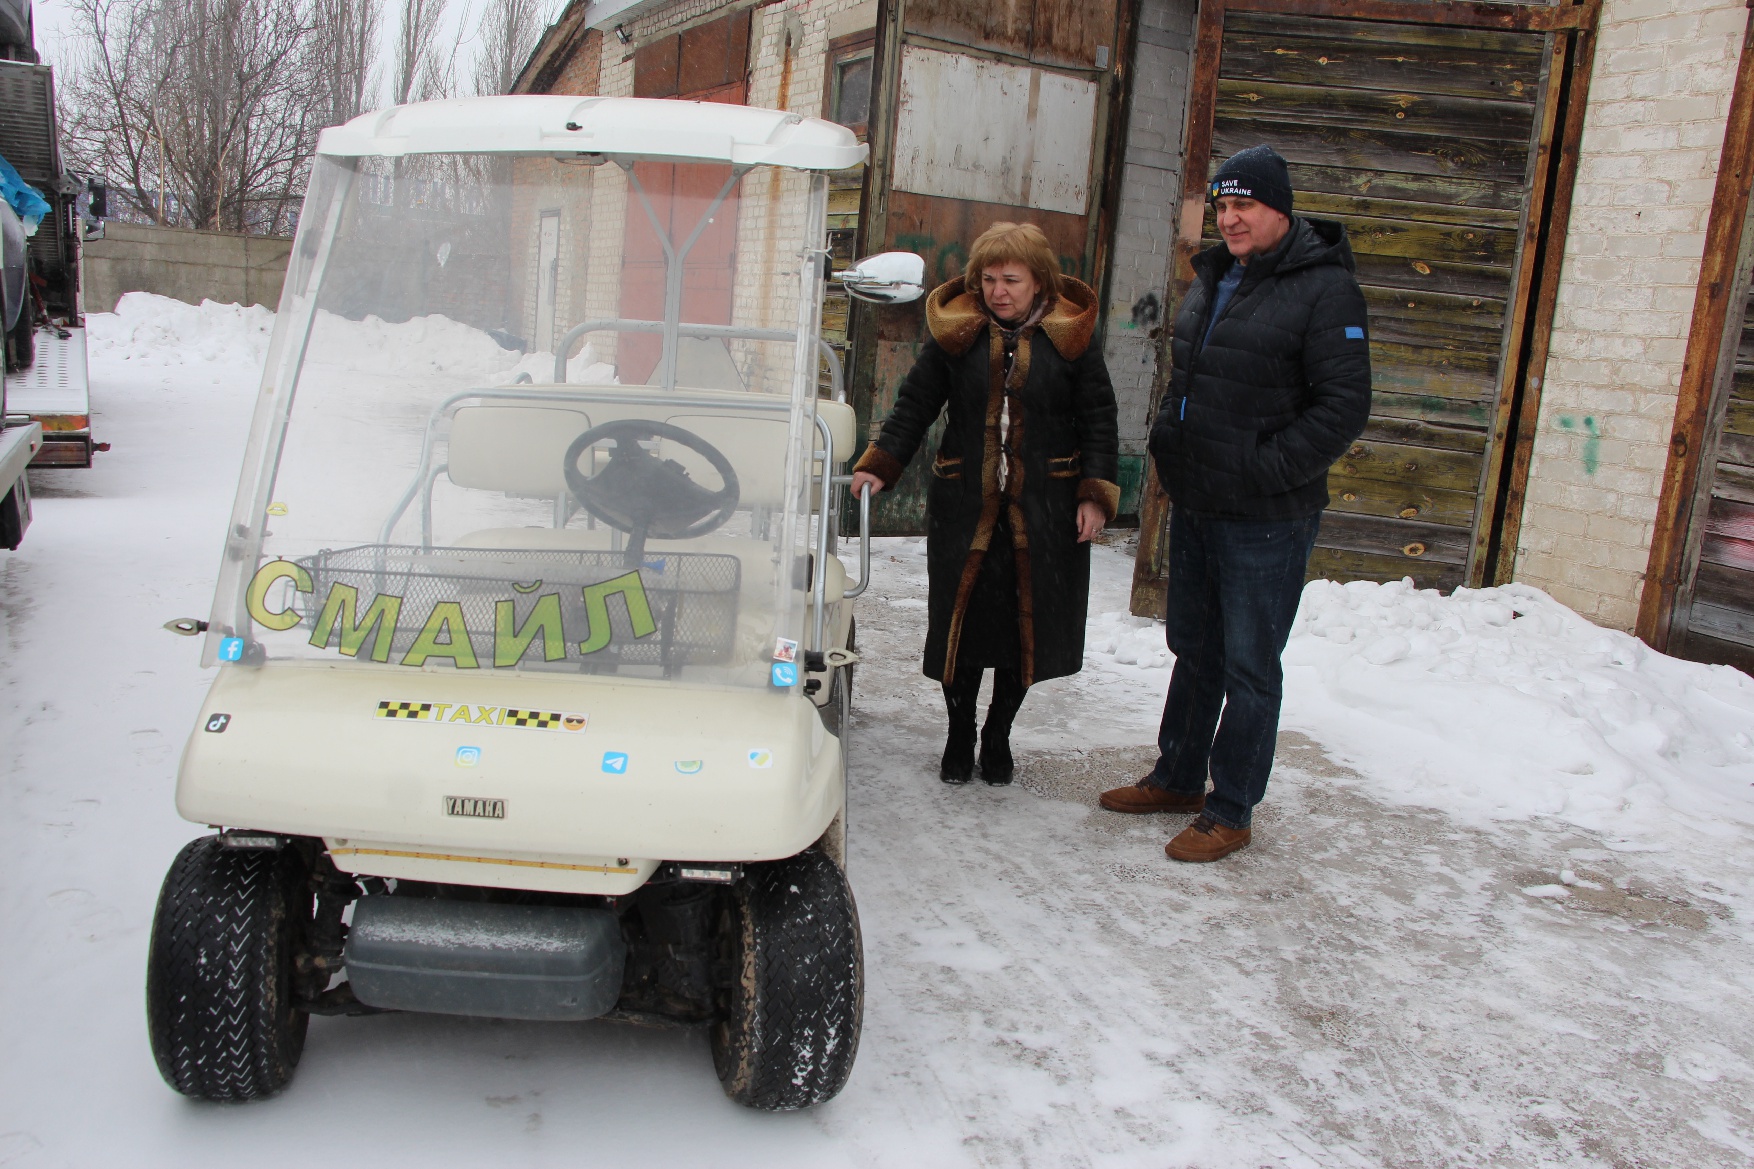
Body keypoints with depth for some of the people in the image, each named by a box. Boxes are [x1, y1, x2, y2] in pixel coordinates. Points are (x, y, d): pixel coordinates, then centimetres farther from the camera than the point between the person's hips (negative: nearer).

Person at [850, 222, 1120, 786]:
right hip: (965, 507, 0)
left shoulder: (1071, 336, 0)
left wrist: (1095, 494, -6)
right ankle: (959, 734, 25)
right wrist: (878, 467, -9)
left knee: (1026, 625, 6)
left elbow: (1099, 420, 3)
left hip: (1044, 513, 0)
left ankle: (998, 733, 28)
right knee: (962, 623, 3)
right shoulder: (955, 331, 1)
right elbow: (914, 406, 4)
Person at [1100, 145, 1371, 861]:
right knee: (1194, 650, 19)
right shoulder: (1212, 278, 12)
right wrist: (1168, 442, 9)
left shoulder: (1324, 289, -12)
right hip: (1194, 505, 8)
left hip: (1267, 520, -8)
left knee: (1249, 667, 3)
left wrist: (1264, 469, -20)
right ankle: (1178, 779, 34)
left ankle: (1231, 813, 15)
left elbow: (1344, 407, -17)